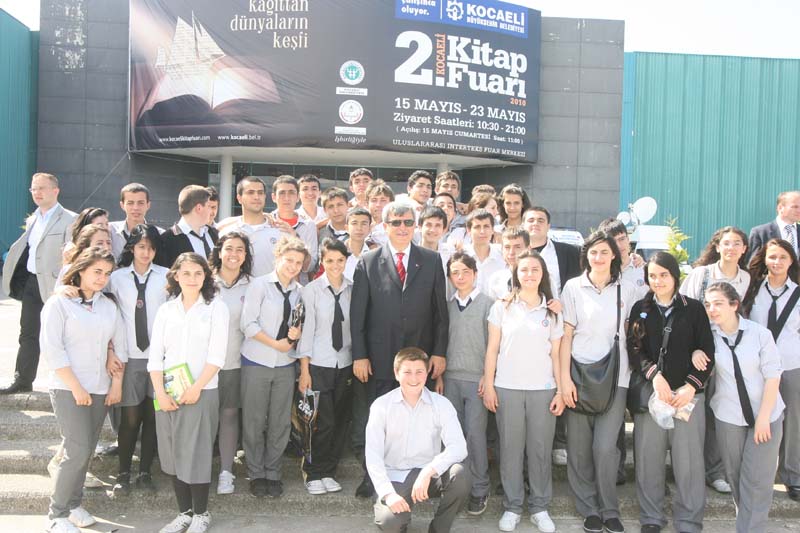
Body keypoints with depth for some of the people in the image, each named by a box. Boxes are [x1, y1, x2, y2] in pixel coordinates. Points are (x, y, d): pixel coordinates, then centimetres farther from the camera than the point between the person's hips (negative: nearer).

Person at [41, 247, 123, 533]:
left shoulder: (109, 306, 10)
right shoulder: (59, 303, -4)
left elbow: (119, 345, 12)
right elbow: (52, 349, -10)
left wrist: (117, 384, 5)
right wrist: (76, 388, -13)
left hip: (100, 389, 5)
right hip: (68, 389, -5)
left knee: (86, 451, 8)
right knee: (77, 450, -10)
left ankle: (73, 504, 24)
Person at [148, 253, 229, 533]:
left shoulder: (216, 308, 0)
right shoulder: (166, 310, 10)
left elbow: (216, 356, -7)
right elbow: (155, 355, 5)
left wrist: (196, 388, -13)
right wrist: (160, 392, -6)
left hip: (202, 392, -4)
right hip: (167, 395, 4)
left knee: (197, 454, -1)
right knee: (173, 455, 9)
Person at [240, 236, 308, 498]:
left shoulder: (299, 291, 8)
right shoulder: (260, 285, -3)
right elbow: (248, 324, -9)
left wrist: (297, 333, -7)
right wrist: (275, 344, -13)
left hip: (285, 364, 3)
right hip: (256, 361, -3)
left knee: (280, 422, 6)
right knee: (254, 421, 3)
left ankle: (272, 473, 21)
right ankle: (256, 474, 19)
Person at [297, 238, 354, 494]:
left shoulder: (353, 290, 2)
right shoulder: (311, 290, -6)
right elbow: (306, 330, -6)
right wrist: (304, 371, -7)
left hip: (345, 365, 3)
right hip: (319, 365, -3)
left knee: (341, 421, 9)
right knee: (323, 423, -3)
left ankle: (329, 473, 26)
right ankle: (314, 475, 17)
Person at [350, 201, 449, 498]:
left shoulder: (432, 261, 6)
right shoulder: (368, 262, 3)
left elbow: (440, 310, 5)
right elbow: (357, 313, 1)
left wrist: (439, 352, 0)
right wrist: (359, 356, -4)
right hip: (380, 358, -1)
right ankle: (374, 477, 22)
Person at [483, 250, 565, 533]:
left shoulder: (552, 311, 7)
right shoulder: (502, 306, 3)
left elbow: (556, 355, 8)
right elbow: (492, 349, 3)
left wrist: (560, 390, 2)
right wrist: (488, 386, -2)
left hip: (543, 389, 1)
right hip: (507, 388, -1)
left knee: (540, 449, 5)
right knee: (510, 448, 4)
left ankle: (539, 507, 18)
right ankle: (512, 506, 17)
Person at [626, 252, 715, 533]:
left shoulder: (694, 309, 4)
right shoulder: (640, 309, 7)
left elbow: (707, 353, 2)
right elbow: (634, 349, 1)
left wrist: (691, 387, -10)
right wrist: (654, 375, -15)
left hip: (688, 394, -1)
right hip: (648, 393, 1)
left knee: (688, 461, 0)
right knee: (649, 459, 4)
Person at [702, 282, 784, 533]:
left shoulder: (760, 333, -10)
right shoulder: (708, 335, -5)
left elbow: (772, 376, -8)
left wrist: (763, 418, -10)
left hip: (766, 415, -2)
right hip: (728, 417, 2)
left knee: (757, 479, -2)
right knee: (735, 474, 12)